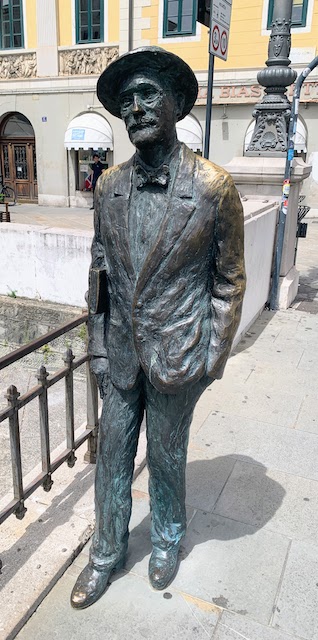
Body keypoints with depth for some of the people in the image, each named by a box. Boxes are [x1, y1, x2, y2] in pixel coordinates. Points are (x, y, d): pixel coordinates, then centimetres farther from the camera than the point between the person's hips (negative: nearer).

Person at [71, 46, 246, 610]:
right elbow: (99, 270, 6)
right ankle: (107, 552, 41)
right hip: (121, 352, 4)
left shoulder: (214, 187, -12)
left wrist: (215, 357, -6)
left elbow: (229, 280, -5)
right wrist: (98, 345, 4)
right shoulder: (109, 186, 0)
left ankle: (167, 539, 46)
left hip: (177, 353, -3)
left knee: (166, 458, 16)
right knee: (111, 457, 16)